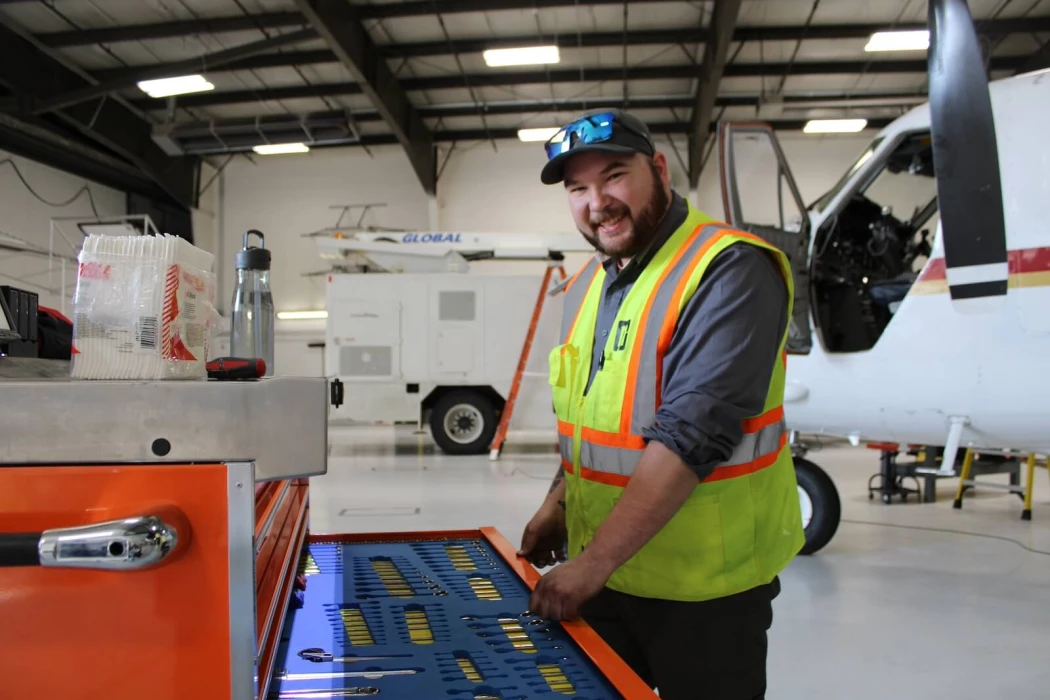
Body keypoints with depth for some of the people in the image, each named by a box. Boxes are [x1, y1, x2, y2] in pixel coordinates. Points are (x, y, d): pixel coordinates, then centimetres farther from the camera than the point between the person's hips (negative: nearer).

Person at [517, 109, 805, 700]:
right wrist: (559, 505, 7)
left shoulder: (729, 270, -18)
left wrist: (593, 561, -27)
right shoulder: (588, 285, 9)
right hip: (599, 572, 7)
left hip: (702, 585, -7)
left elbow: (693, 433, -26)